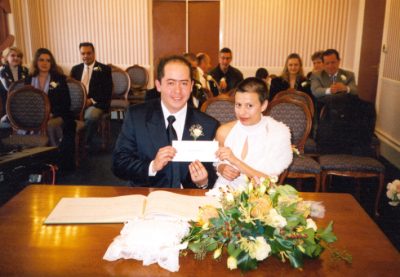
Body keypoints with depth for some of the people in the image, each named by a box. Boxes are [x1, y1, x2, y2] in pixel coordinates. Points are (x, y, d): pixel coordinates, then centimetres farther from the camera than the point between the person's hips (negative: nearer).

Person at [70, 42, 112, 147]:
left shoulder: (104, 69, 4)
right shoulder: (75, 69, 19)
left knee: (91, 116, -37)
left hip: (96, 103, -4)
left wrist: (91, 100, -16)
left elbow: (107, 92, -3)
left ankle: (84, 145, -17)